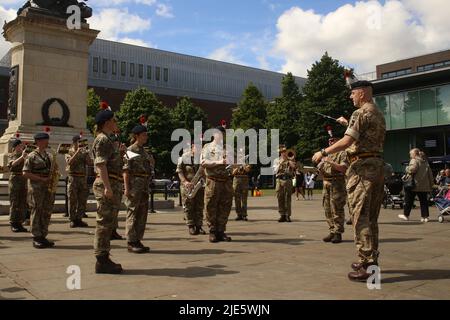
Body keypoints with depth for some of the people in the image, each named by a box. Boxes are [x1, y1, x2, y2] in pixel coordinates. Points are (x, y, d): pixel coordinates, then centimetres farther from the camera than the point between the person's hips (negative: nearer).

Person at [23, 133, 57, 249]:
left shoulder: (49, 156, 14)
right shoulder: (32, 156, -3)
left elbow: (55, 169, 24)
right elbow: (25, 173, -10)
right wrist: (42, 179, -16)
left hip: (48, 188, 6)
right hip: (36, 188, -6)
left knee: (47, 213, 7)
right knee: (36, 212, -1)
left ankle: (43, 237, 16)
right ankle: (36, 238, 6)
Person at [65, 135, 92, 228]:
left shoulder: (84, 152, 12)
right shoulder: (69, 152, 3)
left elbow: (90, 163, 2)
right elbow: (69, 162, -16)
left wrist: (86, 154, -12)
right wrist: (77, 152, -20)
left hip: (83, 178, 4)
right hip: (73, 178, -4)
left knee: (83, 201, 6)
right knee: (72, 200, 0)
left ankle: (79, 219, 16)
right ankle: (72, 220, 7)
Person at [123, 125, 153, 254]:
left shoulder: (144, 151, 17)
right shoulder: (130, 150, -6)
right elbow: (126, 171, -12)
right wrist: (127, 188, -19)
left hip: (144, 186, 8)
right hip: (134, 184, -8)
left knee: (142, 214, 9)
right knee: (133, 214, -3)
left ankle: (137, 241, 17)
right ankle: (131, 243, 3)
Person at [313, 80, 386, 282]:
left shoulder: (360, 113, -9)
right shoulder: (379, 114, 19)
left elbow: (347, 141, -19)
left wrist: (323, 153, -10)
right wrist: (347, 124, 39)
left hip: (362, 167, -9)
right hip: (378, 165, 9)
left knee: (361, 216, -8)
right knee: (371, 217, 13)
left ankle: (366, 267, -9)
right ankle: (372, 260, 20)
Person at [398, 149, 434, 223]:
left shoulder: (414, 160, -7)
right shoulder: (425, 162, 16)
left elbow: (412, 169, -26)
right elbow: (430, 173, 16)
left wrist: (407, 169, -5)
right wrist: (431, 183, 19)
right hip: (424, 185, 6)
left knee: (409, 200, 6)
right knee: (423, 201, 8)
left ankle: (406, 215, 14)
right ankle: (426, 216, 2)